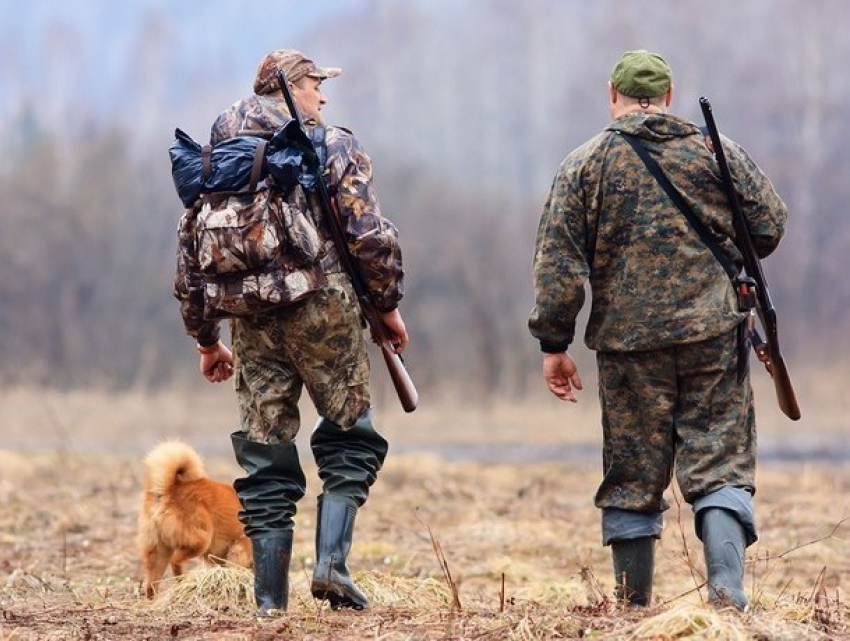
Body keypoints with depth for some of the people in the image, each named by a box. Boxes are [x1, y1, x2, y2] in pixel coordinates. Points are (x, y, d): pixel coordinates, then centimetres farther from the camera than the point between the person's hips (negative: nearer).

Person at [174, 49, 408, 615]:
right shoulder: (334, 147, -1)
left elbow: (192, 253, 13)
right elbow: (372, 237, -8)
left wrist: (206, 339, 20)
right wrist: (388, 304, 5)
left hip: (252, 323, 4)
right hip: (324, 311, -4)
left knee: (267, 463, 8)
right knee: (350, 440, 11)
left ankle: (270, 600, 6)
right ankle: (331, 563, -5)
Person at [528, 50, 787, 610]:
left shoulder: (586, 163, 4)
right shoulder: (717, 152, 5)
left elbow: (557, 260, -1)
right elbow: (771, 225, 6)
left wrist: (554, 342, 2)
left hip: (627, 341, 0)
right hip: (714, 333, 0)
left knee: (633, 478, 8)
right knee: (720, 465, 1)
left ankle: (635, 608, 12)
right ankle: (727, 592, -17)